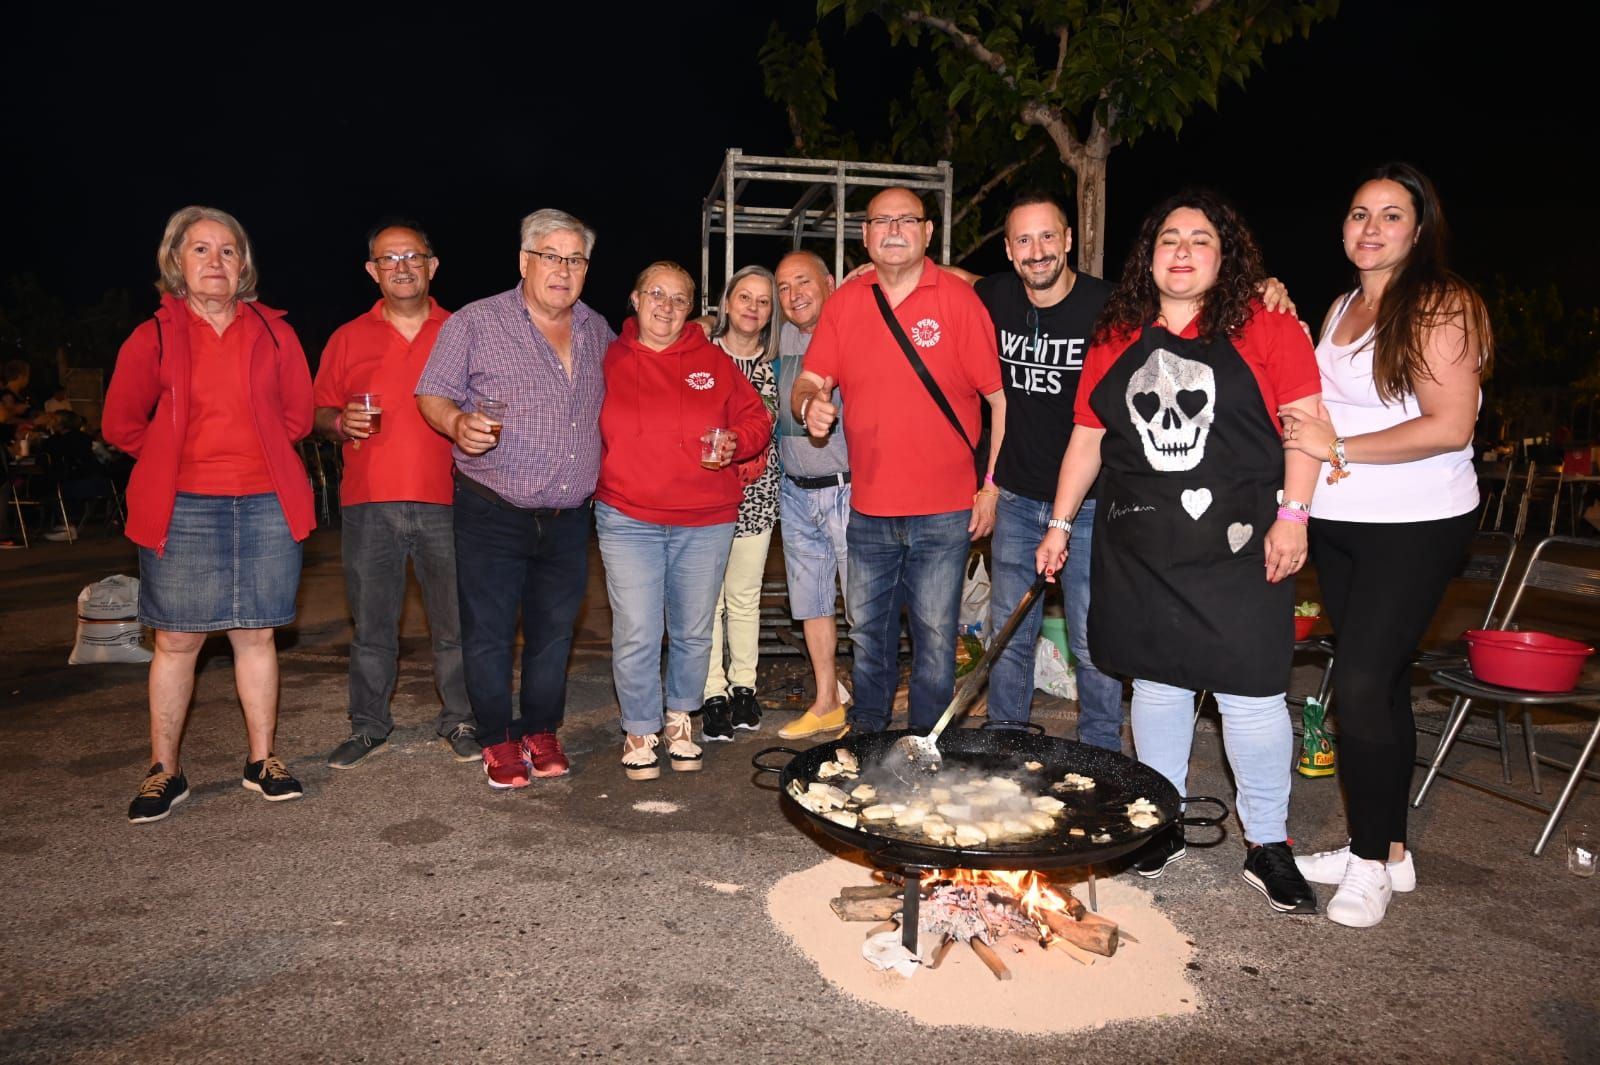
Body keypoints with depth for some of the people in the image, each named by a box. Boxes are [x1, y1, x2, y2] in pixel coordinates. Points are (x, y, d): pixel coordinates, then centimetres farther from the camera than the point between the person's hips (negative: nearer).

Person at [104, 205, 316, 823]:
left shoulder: (272, 332, 8)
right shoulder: (153, 338, 4)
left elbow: (297, 415, 13)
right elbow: (121, 425, 10)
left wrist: (251, 453, 9)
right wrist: (177, 457, 10)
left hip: (265, 506, 1)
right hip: (183, 511, -1)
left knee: (255, 634, 6)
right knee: (176, 640, 3)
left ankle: (262, 761, 17)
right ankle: (164, 771, 15)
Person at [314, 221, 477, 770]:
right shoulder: (348, 338, 12)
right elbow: (320, 412, 13)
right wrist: (341, 423, -8)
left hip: (444, 499, -1)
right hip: (369, 502, 1)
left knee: (455, 621, 3)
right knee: (371, 624, 7)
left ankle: (458, 720, 18)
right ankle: (369, 725, 21)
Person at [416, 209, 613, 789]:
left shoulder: (598, 331, 12)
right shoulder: (475, 323, -3)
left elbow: (623, 393, 28)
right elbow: (432, 395, -2)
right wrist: (459, 423, -20)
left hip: (568, 519, 4)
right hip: (492, 515, -4)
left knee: (554, 631, 12)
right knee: (489, 632, 3)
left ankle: (542, 732, 28)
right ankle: (498, 741, 20)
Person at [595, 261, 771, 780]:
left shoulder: (713, 361, 6)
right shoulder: (609, 361, 5)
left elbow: (755, 420, 9)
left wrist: (734, 442, -11)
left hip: (705, 523, 2)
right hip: (627, 519, -1)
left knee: (694, 632, 12)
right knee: (637, 634, -4)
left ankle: (681, 718, 34)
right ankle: (640, 731, 17)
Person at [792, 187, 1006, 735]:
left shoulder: (958, 299, -6)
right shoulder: (844, 302, 4)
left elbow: (1003, 397, -5)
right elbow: (806, 385, 7)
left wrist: (992, 488, -8)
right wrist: (810, 405, -17)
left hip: (944, 512, -3)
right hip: (868, 509, 3)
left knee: (934, 634, 6)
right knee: (867, 632, 15)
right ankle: (864, 732, 33)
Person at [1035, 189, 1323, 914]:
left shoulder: (1265, 328, 1)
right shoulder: (1116, 340, 10)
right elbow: (1087, 438, 14)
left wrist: (1291, 514, -11)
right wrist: (1060, 524, 12)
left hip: (1236, 542, -3)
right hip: (1138, 546, 3)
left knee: (1250, 690, -1)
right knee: (1156, 682, 11)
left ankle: (1267, 847, 15)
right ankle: (1162, 825, 26)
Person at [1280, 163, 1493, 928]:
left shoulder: (1441, 307, -10)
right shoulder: (1340, 309, 12)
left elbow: (1450, 427, -19)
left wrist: (1339, 448, -16)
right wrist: (1309, 440, 2)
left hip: (1415, 526, -7)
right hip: (1337, 522, 7)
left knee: (1362, 683, -10)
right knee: (1380, 684, 13)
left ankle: (1371, 861, 7)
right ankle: (1386, 850, 24)